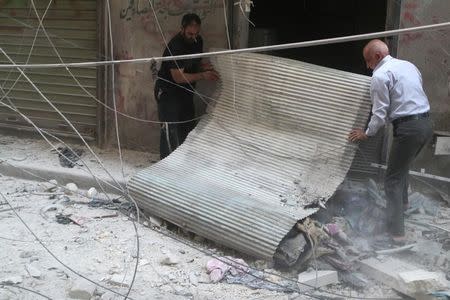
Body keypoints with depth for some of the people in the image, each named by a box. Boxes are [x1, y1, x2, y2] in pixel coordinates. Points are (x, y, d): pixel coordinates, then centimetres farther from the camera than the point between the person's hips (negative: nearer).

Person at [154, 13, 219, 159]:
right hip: (168, 91, -8)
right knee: (170, 129, -9)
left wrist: (204, 67, -11)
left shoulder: (197, 41, -1)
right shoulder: (175, 46, -25)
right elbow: (178, 77, -28)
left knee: (189, 127, 10)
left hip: (185, 91, 8)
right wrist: (202, 75, -36)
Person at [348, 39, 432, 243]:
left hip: (408, 128, -8)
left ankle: (396, 231, -2)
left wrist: (367, 134, 5)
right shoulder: (408, 65, 16)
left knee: (393, 179, 0)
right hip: (426, 123, 8)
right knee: (403, 165, 30)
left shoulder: (380, 75, -9)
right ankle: (402, 202, 50)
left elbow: (380, 112, -9)